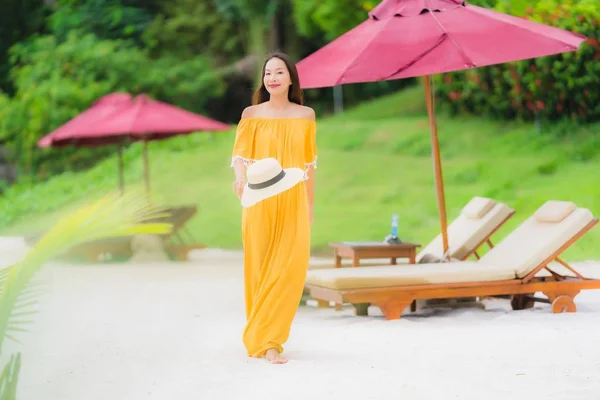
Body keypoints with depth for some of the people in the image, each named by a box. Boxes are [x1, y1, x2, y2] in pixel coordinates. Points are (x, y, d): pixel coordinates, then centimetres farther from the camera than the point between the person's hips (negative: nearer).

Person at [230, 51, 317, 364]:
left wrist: (311, 204, 13)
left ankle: (266, 336, 2)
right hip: (260, 202, -1)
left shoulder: (305, 115, 7)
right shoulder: (251, 114, 3)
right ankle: (263, 340, 9)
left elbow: (309, 162, 12)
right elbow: (240, 154, -5)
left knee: (290, 268, -7)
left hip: (293, 201, 1)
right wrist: (240, 177, -27)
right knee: (260, 268, 1)